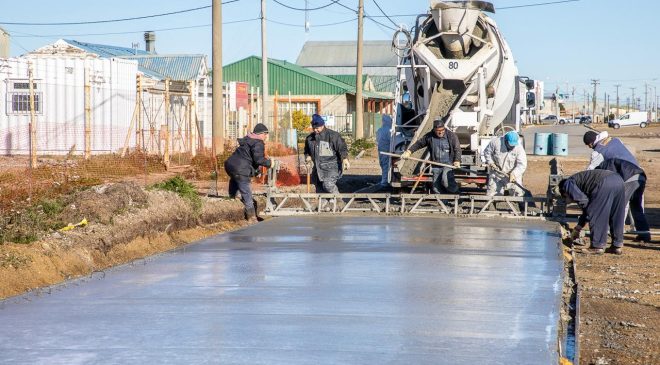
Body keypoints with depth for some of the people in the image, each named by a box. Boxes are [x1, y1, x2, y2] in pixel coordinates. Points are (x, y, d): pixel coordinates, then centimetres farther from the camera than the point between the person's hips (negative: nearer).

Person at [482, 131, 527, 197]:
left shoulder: (519, 149, -17)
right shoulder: (496, 142, -16)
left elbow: (522, 165, -20)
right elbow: (487, 152, 0)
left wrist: (514, 173, -33)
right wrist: (490, 162, -12)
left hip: (512, 175, -1)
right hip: (496, 175, 1)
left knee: (519, 194, -6)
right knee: (491, 195, 4)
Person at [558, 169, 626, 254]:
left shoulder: (568, 183, 14)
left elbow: (583, 201, -2)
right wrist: (578, 228, 48)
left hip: (605, 183, -9)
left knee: (595, 216, 4)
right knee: (616, 217, 18)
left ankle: (597, 246, 8)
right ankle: (617, 245, 24)